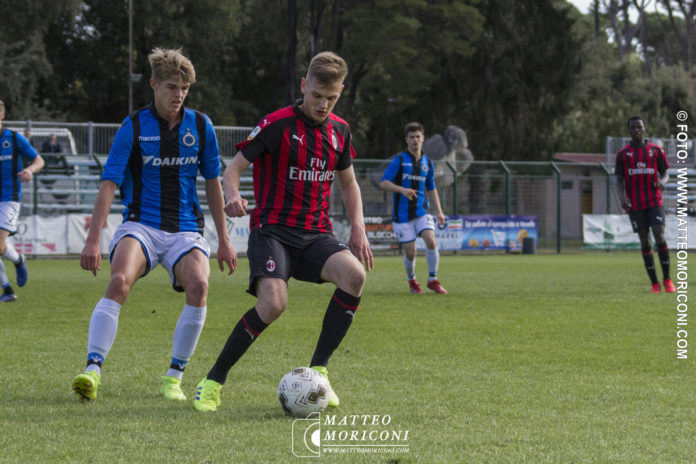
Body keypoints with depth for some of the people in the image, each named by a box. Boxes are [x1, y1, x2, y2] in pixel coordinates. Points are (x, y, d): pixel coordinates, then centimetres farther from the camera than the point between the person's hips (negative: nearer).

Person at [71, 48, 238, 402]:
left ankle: (174, 377, -11)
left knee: (198, 285, -26)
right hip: (141, 225, -2)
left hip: (185, 230, 2)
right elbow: (109, 183, -6)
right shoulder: (133, 127, -3)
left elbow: (213, 183, 14)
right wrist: (93, 239, -14)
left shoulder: (201, 126, 5)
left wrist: (224, 239, 14)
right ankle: (92, 371, -32)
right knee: (119, 282, -30)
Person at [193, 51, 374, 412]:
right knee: (273, 304, -28)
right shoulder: (277, 124, -7)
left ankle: (318, 370, -12)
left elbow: (348, 183, 24)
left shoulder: (339, 130, 10)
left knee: (354, 274, -26)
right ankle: (213, 380, -8)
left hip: (316, 234, 5)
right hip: (273, 230, -5)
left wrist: (358, 228, 9)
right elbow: (234, 167, -5)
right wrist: (233, 195, -27)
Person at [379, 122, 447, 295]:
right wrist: (402, 190, -26)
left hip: (421, 211, 3)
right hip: (402, 214, -3)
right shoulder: (399, 160, -5)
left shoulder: (427, 162, 10)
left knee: (431, 242, -18)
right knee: (410, 253, -3)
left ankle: (433, 280, -2)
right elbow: (383, 183, -10)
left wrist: (439, 212, 13)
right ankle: (412, 281, 25)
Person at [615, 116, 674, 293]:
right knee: (644, 241, -1)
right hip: (635, 205, 1)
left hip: (654, 201, -1)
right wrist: (622, 197, -13)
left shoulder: (656, 150, 8)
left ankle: (667, 279, -2)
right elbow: (619, 180, 6)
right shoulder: (623, 154, 8)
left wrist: (662, 181, -14)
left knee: (659, 237, -14)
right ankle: (655, 283, 3)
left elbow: (665, 174, 10)